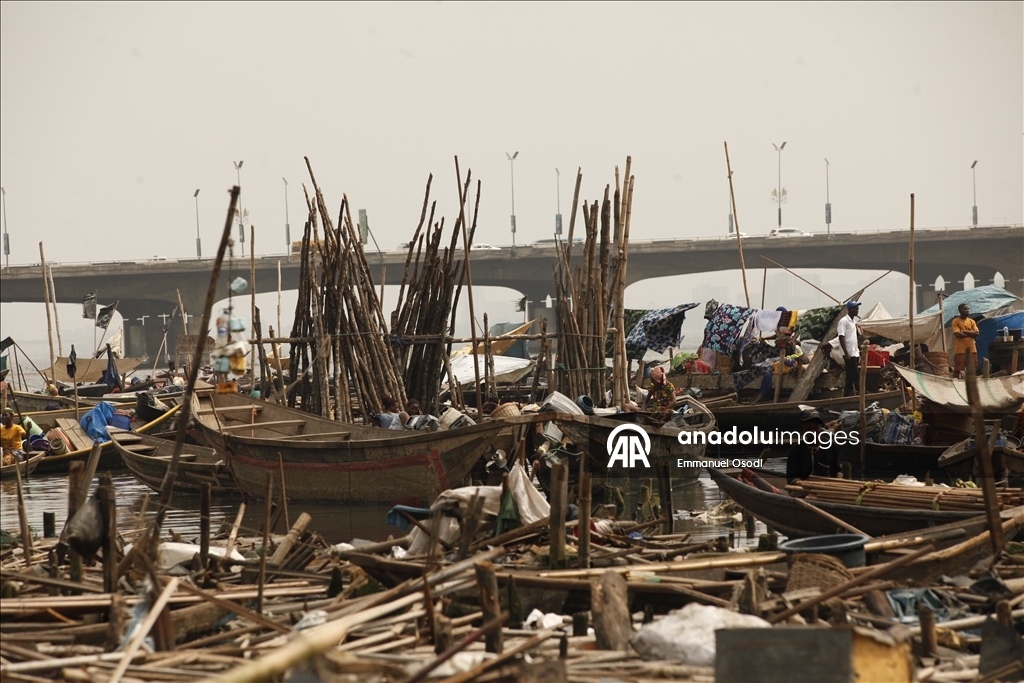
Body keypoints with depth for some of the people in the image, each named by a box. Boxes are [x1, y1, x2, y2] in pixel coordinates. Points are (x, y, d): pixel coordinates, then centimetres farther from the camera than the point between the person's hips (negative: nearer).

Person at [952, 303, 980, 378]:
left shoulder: (972, 321, 11)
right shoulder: (956, 321, -2)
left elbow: (976, 333, -1)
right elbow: (958, 334, -13)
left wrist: (964, 331, -10)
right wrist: (970, 333, -6)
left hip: (971, 348, 4)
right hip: (960, 348, -4)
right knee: (959, 368, -4)